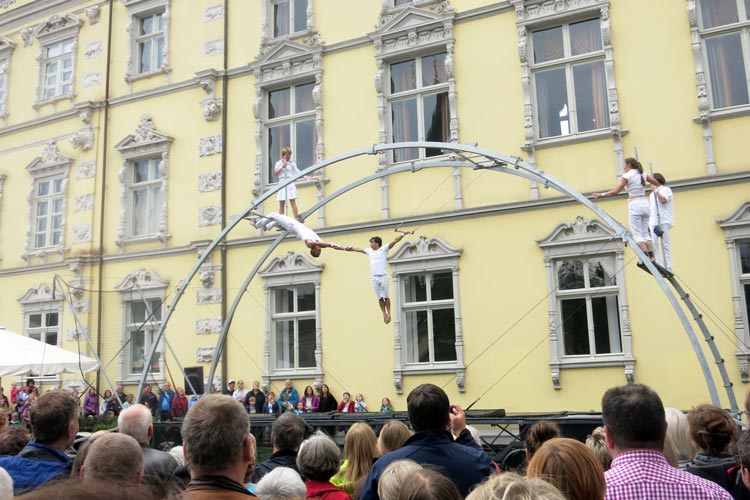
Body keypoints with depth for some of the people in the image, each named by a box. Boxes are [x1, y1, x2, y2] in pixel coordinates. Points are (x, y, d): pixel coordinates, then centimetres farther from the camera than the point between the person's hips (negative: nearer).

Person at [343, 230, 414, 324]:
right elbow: (358, 249, 22)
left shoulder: (384, 249, 2)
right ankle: (384, 314, 12)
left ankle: (388, 313, 6)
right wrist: (350, 248, 14)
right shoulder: (369, 251, 15)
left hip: (383, 276, -4)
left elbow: (395, 241, -6)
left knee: (385, 296, -3)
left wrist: (403, 234, -14)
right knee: (380, 298, 5)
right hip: (374, 277, 4)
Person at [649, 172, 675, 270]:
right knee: (653, 243, -10)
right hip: (653, 221, 5)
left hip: (664, 221, -5)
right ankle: (659, 266, -11)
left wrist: (656, 190, -8)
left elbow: (663, 200, -13)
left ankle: (668, 267, -4)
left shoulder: (666, 189, 7)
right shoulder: (652, 194, 26)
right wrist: (648, 222, 16)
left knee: (665, 244, -6)